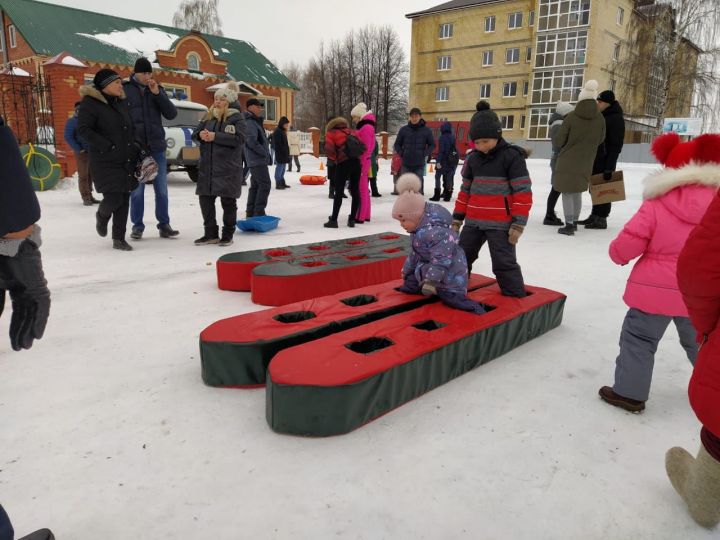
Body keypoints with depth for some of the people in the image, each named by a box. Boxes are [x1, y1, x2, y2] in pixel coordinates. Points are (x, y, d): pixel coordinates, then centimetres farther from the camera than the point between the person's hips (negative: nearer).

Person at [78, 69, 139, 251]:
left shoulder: (122, 102, 13)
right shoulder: (90, 103, -7)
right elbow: (83, 129, -14)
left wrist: (135, 149, 10)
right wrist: (107, 146, -20)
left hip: (127, 161, 6)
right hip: (106, 161, -6)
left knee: (124, 200, 5)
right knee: (113, 198, -12)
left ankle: (119, 239, 13)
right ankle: (102, 215, 25)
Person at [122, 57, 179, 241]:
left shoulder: (157, 89, 10)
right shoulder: (124, 89, 2)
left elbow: (171, 114, 0)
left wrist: (157, 94, -10)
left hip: (157, 147, 2)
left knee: (161, 189, 5)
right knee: (137, 190, 2)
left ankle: (164, 225, 14)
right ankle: (137, 226, 11)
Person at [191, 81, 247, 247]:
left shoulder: (236, 117, -3)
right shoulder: (208, 117, 14)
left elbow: (239, 138, -17)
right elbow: (195, 133, 13)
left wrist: (215, 136, -20)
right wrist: (200, 135, -11)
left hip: (228, 168, -6)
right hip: (207, 167, 6)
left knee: (228, 202, 2)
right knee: (205, 199, 6)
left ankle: (228, 234, 14)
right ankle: (211, 233, 17)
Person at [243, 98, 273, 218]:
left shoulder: (255, 122, 19)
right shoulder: (250, 123, -13)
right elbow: (251, 141, -23)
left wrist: (267, 155, 12)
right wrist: (265, 153, -15)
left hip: (256, 160, 10)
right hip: (258, 160, -10)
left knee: (255, 186, 11)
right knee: (265, 184, -12)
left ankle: (251, 212, 16)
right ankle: (259, 212, -12)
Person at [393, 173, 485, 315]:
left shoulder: (435, 231, -33)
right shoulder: (418, 229, 1)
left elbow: (442, 260, -34)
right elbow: (416, 253, 16)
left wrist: (431, 280, -38)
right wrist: (407, 270, 24)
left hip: (449, 273, -10)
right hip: (426, 267, 10)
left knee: (453, 299, -19)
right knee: (409, 285, 20)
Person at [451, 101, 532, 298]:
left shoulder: (512, 156, -9)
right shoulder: (472, 158, 9)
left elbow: (523, 192, -11)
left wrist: (518, 224, -15)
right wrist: (457, 218, 14)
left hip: (501, 224, -6)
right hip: (474, 222, 6)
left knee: (504, 264, -4)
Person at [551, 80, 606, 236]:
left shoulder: (571, 117, -14)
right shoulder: (600, 119, -3)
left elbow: (558, 141, -9)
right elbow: (600, 139, 11)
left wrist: (554, 141, 14)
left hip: (567, 161, -4)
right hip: (585, 163, 4)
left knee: (567, 193, 3)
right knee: (577, 192, 18)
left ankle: (569, 225, 1)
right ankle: (574, 222, 29)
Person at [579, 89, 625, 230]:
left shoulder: (616, 119, -12)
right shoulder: (600, 116, 14)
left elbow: (616, 146, -16)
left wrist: (609, 167, -21)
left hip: (605, 161, -9)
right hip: (595, 160, 9)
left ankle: (601, 218, 2)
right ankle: (595, 215, 23)